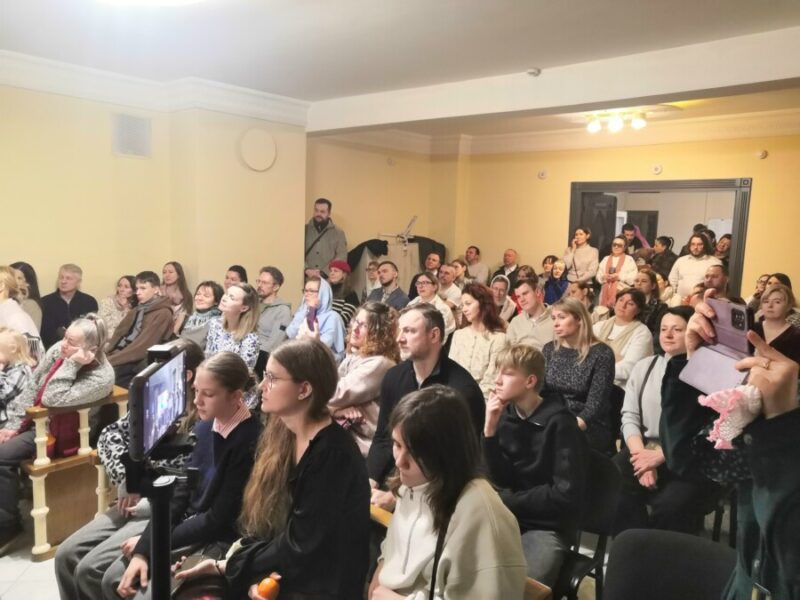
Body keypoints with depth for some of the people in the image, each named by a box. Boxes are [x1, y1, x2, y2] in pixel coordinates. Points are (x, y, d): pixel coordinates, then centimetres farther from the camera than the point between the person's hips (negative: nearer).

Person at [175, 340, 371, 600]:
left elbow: (299, 546, -18)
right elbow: (259, 522, 4)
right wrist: (252, 574, -11)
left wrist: (227, 566, -10)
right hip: (273, 573, 6)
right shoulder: (279, 433, 0)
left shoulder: (332, 455, -22)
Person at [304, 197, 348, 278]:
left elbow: (341, 258, -2)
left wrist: (322, 272, -12)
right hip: (307, 278, 1)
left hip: (328, 279, 0)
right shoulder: (304, 230, 10)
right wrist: (307, 270, -13)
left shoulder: (338, 233, 8)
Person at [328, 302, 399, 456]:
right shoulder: (352, 357, 11)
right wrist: (339, 409, -16)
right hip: (345, 431, 7)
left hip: (362, 443, -7)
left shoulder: (380, 364, -16)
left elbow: (336, 394, -19)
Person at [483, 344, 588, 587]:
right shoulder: (505, 415, 1)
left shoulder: (559, 423, -14)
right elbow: (501, 480, -2)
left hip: (548, 527, -5)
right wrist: (490, 429, -15)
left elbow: (566, 494, -17)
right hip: (508, 519, 5)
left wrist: (507, 501, -10)